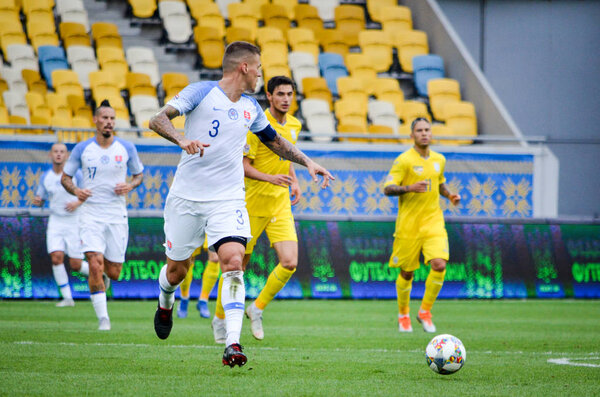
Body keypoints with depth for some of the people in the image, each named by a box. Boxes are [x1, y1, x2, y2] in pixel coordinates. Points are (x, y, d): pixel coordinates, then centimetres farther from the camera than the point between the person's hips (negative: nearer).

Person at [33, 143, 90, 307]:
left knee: (76, 265, -3)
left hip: (74, 223, -3)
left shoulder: (75, 174, -8)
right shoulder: (45, 176, 3)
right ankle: (67, 297, -5)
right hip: (55, 222, 3)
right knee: (56, 258, -16)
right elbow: (41, 200, 14)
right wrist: (37, 200, -10)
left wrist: (77, 203, -20)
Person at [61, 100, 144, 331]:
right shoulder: (82, 149, 1)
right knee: (95, 264, -18)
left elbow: (139, 173, 15)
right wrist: (76, 191, -12)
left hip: (117, 216, 2)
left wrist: (130, 186, -7)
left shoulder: (127, 149, 4)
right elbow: (65, 177, 9)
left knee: (114, 272, 3)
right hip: (91, 214, -2)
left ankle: (103, 276, 42)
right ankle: (103, 318, -11)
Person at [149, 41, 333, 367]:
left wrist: (307, 162, 21)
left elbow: (273, 140, 29)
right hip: (187, 197, -3)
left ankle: (232, 344, -22)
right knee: (176, 269, 8)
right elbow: (158, 120, -15)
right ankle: (165, 305, 45)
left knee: (233, 261, -19)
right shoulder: (202, 92, -6)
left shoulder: (251, 107, 11)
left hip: (228, 200, 3)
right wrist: (181, 139, -33)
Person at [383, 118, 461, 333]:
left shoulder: (439, 160, 10)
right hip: (409, 224, -4)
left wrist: (449, 195, 8)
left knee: (439, 265, -15)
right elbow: (387, 188, -12)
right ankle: (403, 315, 28)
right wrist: (410, 188, -27)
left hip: (433, 220, 4)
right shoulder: (404, 160, -8)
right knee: (407, 272, 5)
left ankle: (425, 311, 3)